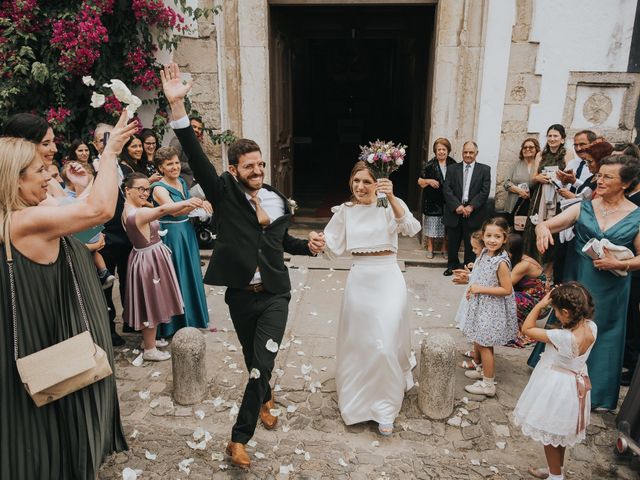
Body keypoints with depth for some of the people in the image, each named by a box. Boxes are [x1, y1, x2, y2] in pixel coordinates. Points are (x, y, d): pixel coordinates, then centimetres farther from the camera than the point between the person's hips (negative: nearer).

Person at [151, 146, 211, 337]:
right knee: (175, 277, 1)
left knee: (191, 274, 16)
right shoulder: (159, 188, -15)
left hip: (187, 232, 8)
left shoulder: (182, 182, 7)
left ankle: (192, 317, 32)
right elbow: (174, 210, -33)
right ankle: (175, 323, 16)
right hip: (171, 235, -8)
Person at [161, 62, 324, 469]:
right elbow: (197, 157, -20)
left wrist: (309, 245, -1)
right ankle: (266, 399, 50)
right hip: (240, 295, -1)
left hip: (274, 295, 1)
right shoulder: (224, 193, -6)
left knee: (262, 365, -8)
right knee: (254, 362, 17)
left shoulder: (279, 201, 3)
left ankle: (239, 438, 8)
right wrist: (178, 106, -31)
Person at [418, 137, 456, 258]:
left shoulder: (453, 164, 2)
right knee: (431, 224, 4)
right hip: (432, 201, -2)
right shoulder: (429, 165, -2)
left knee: (446, 226, 9)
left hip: (447, 201, 2)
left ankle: (444, 248, 22)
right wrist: (429, 181, -18)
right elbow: (420, 181, 1)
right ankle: (430, 248, 16)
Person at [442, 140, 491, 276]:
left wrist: (471, 206, -15)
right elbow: (447, 189, -2)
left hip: (474, 213, -1)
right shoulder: (452, 169, 8)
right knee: (452, 242, 10)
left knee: (471, 243, 5)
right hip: (454, 212, 2)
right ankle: (452, 265, 29)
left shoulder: (484, 169, 5)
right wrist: (457, 206, -14)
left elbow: (485, 191, -4)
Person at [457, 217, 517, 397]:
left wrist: (481, 289, -23)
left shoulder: (501, 262, -24)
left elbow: (507, 289, -22)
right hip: (481, 305, 8)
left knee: (484, 345, 3)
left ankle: (488, 385, 17)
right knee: (479, 342, 21)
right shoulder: (485, 253, 1)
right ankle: (484, 370, 43)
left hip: (492, 309, -8)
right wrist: (473, 289, 4)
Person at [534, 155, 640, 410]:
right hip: (576, 282, 1)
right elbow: (546, 225, -11)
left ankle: (596, 392, 34)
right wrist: (542, 228, -33)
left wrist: (619, 264, -19)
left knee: (601, 335, 13)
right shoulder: (583, 208, -3)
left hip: (609, 290, -1)